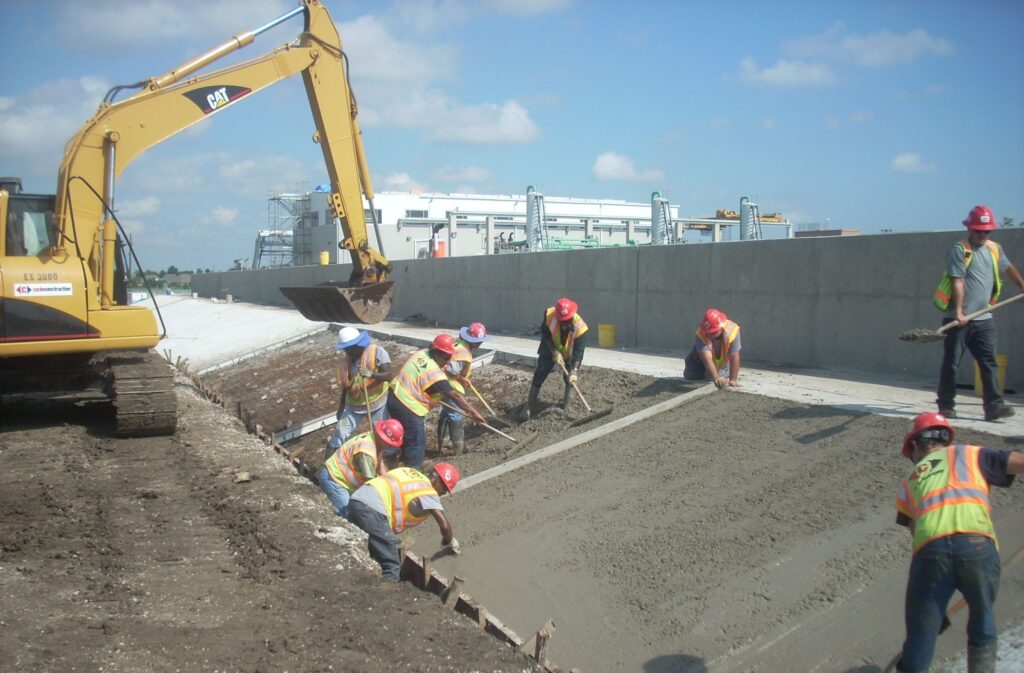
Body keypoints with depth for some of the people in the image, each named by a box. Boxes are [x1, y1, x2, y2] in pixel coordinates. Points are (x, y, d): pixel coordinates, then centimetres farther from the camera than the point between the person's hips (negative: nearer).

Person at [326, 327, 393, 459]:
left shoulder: (377, 351, -17)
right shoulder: (344, 359, -4)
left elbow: (388, 375, -26)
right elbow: (344, 386, 7)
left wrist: (371, 374, -45)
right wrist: (341, 409, 12)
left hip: (377, 403, -3)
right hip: (353, 405, 3)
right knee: (338, 435, -2)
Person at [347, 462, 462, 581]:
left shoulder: (410, 473, 23)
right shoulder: (428, 491, 0)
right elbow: (444, 525, -5)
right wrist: (450, 543, 16)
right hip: (371, 509, -9)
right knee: (392, 566, -1)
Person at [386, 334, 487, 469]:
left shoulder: (420, 354, 2)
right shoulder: (434, 373, -24)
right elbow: (455, 395, -25)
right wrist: (473, 412, -24)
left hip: (394, 397, 10)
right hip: (407, 408, -10)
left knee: (408, 437, 26)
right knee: (416, 447, 1)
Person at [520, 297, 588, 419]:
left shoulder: (580, 327, -35)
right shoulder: (549, 315, -31)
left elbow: (579, 351, -36)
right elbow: (545, 335, -19)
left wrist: (574, 371, -45)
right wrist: (555, 352, -28)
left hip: (569, 354, 0)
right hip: (550, 350, 1)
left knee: (570, 378, 1)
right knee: (540, 373, -7)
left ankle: (567, 400, 30)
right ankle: (530, 404, 0)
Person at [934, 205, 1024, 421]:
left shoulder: (994, 249, 12)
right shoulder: (959, 249, -7)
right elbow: (958, 282, -15)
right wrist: (959, 312, -22)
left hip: (984, 319, 5)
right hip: (958, 319, -5)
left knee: (988, 362, -2)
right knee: (951, 362, 2)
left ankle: (994, 406, -4)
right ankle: (946, 406, 11)